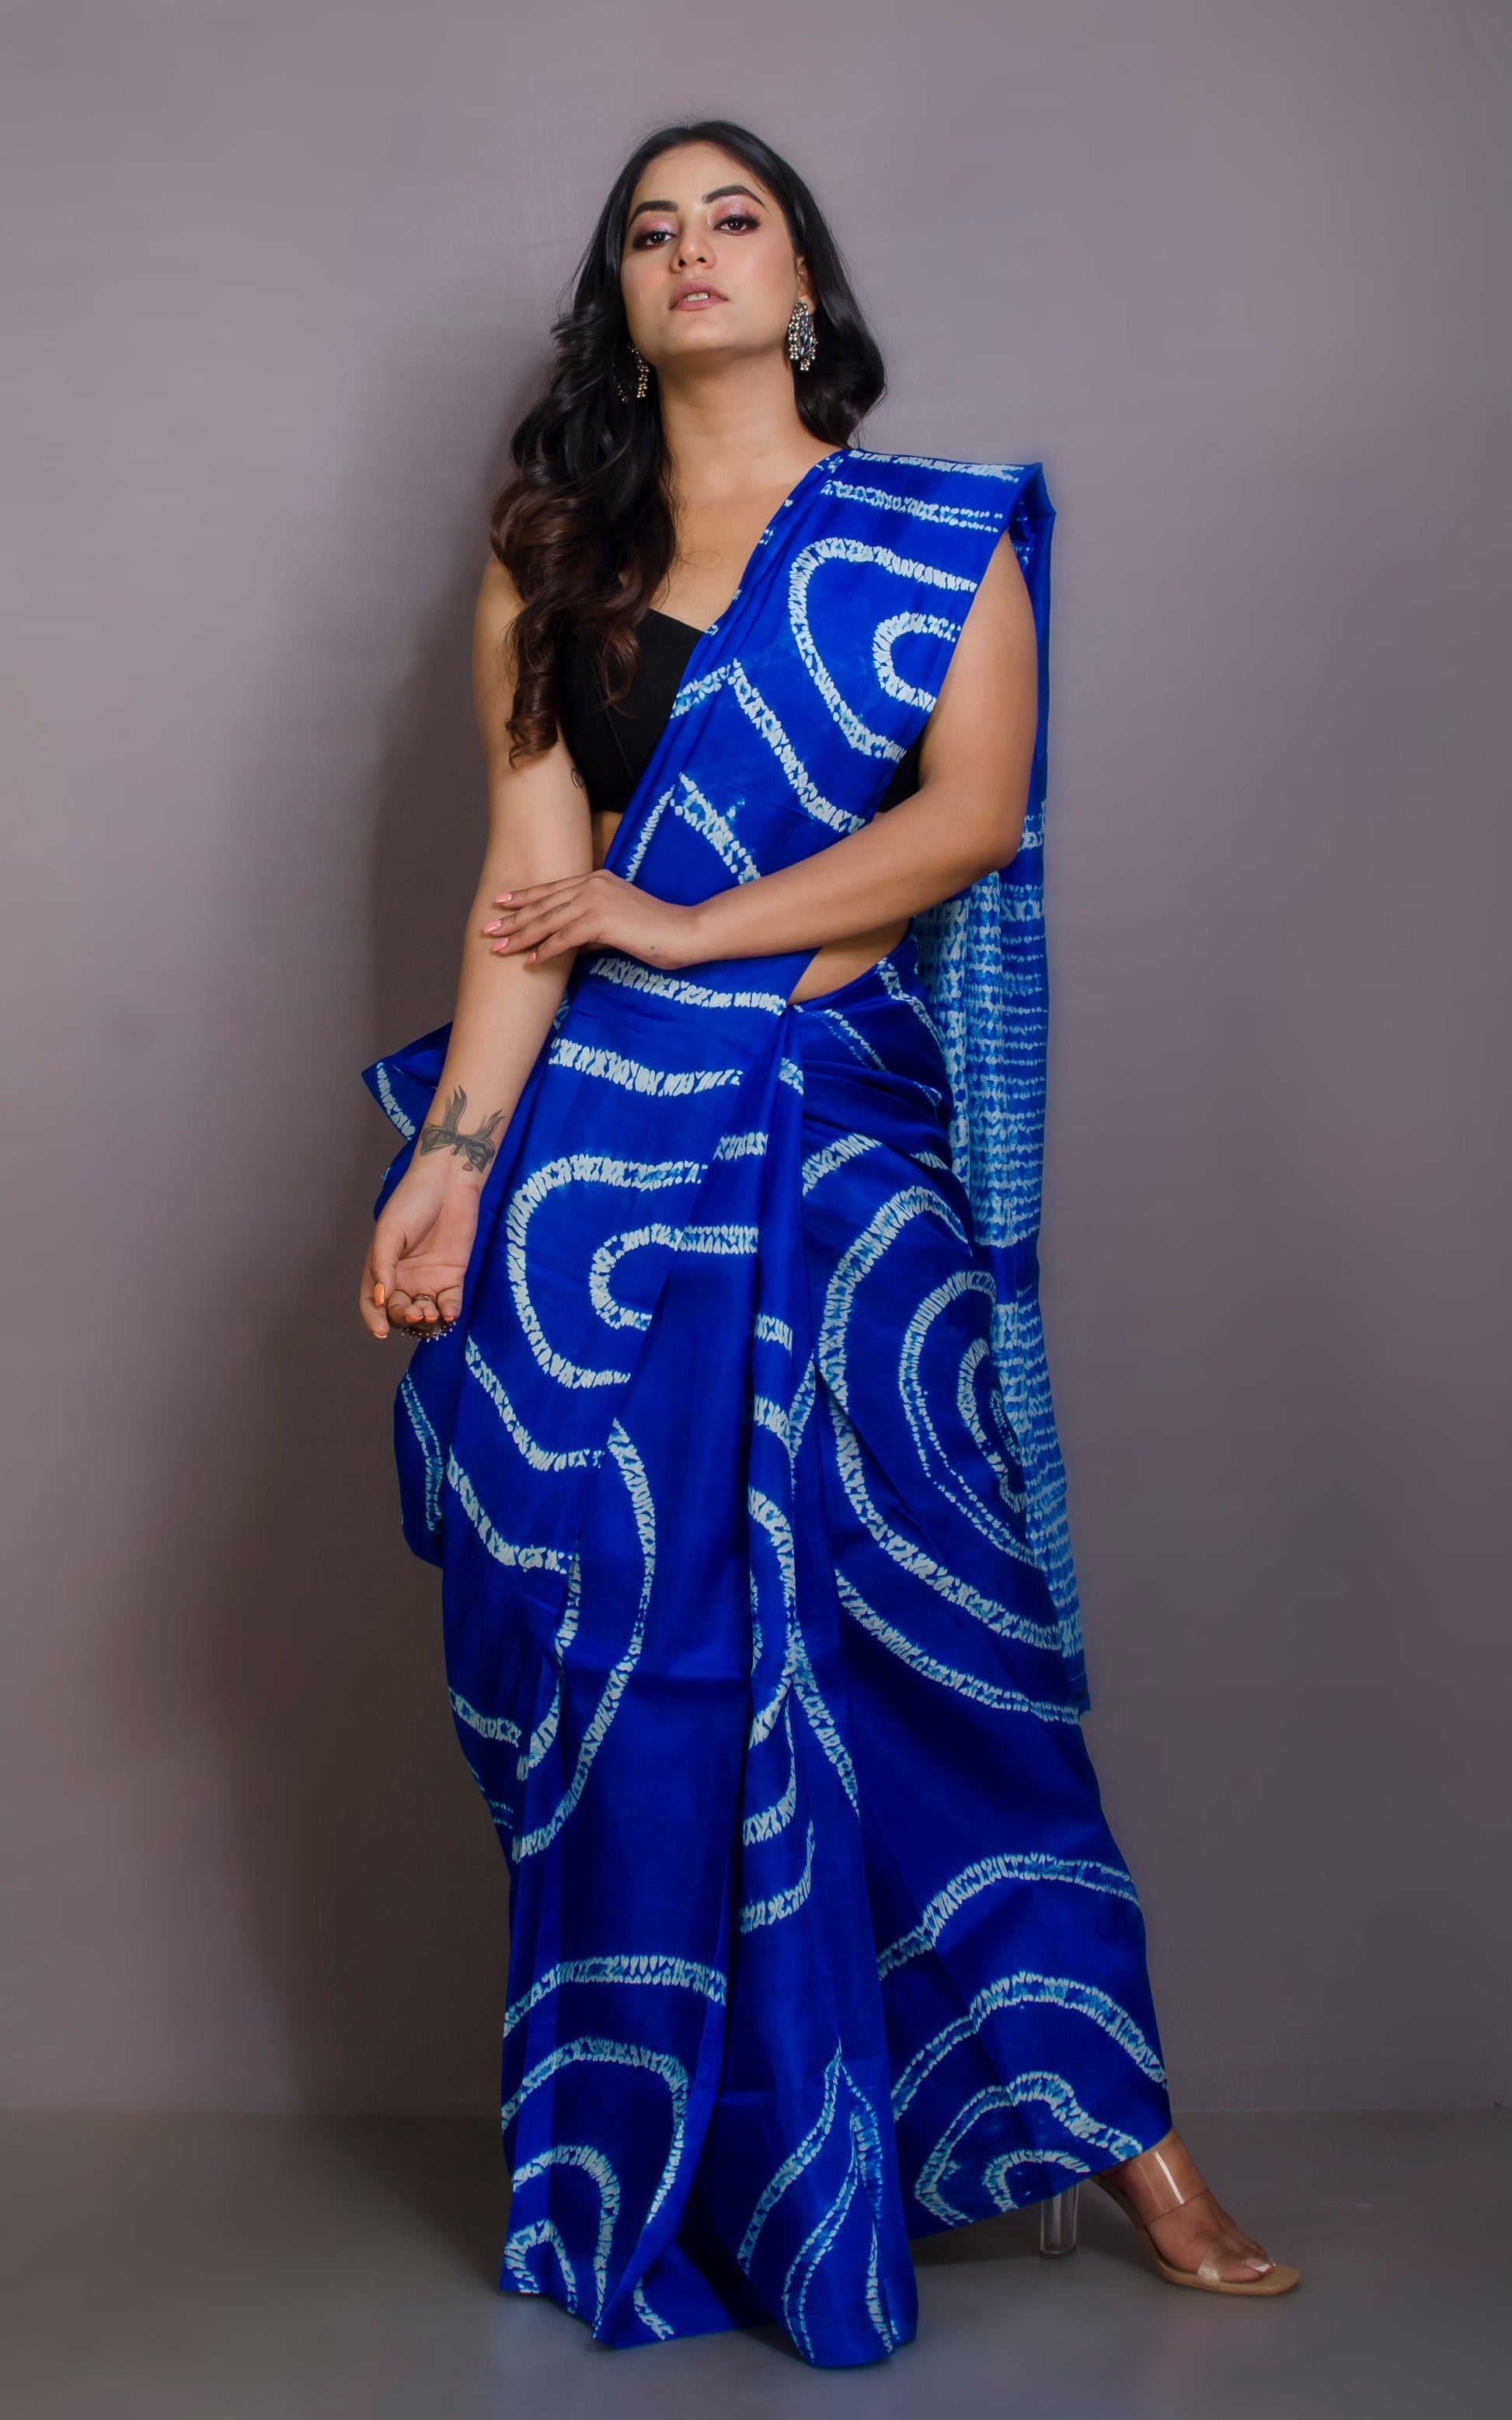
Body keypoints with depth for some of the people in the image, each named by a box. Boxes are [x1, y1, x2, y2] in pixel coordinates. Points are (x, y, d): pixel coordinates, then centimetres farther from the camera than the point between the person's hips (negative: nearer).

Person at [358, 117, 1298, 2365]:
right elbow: (525, 883, 3)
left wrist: (679, 923, -8)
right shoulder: (549, 554, 12)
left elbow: (974, 812, -5)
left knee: (920, 1633, -3)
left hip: (848, 1146, -1)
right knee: (636, 1651, 2)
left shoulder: (946, 533, 10)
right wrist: (452, 1159, -8)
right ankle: (661, 2175, 16)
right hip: (601, 1147, 1)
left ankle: (1123, 2134, 8)